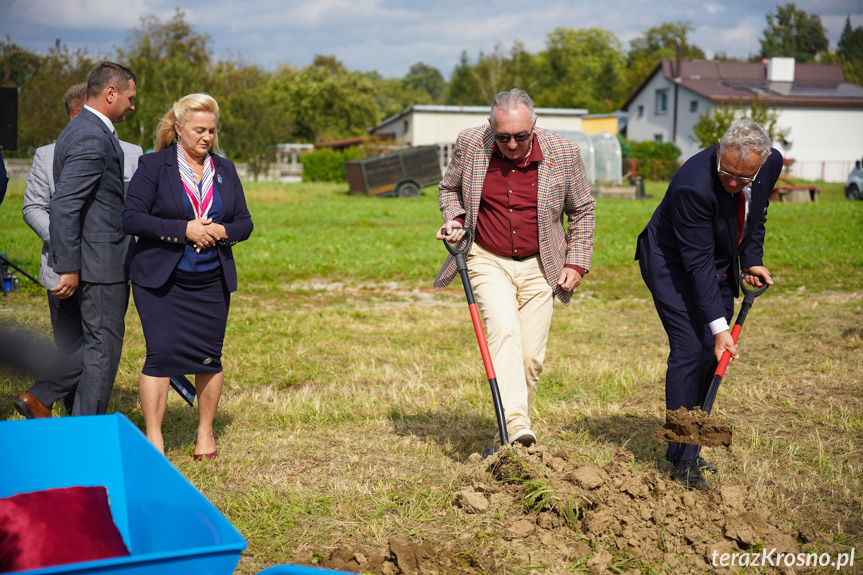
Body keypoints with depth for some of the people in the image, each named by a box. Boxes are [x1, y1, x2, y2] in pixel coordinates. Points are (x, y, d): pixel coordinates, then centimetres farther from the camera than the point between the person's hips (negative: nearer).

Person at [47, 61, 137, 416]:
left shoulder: (83, 130, 16)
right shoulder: (92, 137, -17)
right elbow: (63, 206, -23)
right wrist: (68, 268, -22)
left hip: (100, 260, 11)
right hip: (101, 264, -11)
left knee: (97, 347, 15)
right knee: (103, 349, -4)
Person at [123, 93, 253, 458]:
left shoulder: (224, 170, 11)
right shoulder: (154, 165, -3)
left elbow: (245, 223, 12)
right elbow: (132, 218, -11)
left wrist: (222, 231, -11)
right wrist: (183, 229, -18)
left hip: (212, 281, 4)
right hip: (161, 280, -4)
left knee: (209, 358, 6)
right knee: (161, 354, -9)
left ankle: (206, 433, 21)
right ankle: (153, 438, -1)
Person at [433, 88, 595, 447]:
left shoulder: (563, 153, -9)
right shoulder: (470, 144, -9)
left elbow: (582, 211, 6)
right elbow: (449, 188, 12)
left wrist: (576, 262, 1)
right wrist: (455, 219, -7)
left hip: (539, 266, 1)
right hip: (488, 260, -1)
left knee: (531, 356, 0)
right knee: (504, 330, -24)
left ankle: (509, 436, 16)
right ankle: (515, 425, -33)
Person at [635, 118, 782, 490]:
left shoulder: (772, 164, -15)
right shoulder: (693, 184, -35)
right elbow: (698, 263, -31)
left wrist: (752, 260, 2)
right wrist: (719, 326, -31)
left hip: (721, 263, 7)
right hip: (673, 262, -6)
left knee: (712, 354, 2)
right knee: (690, 348, -15)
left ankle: (684, 446, 13)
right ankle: (683, 459, -10)